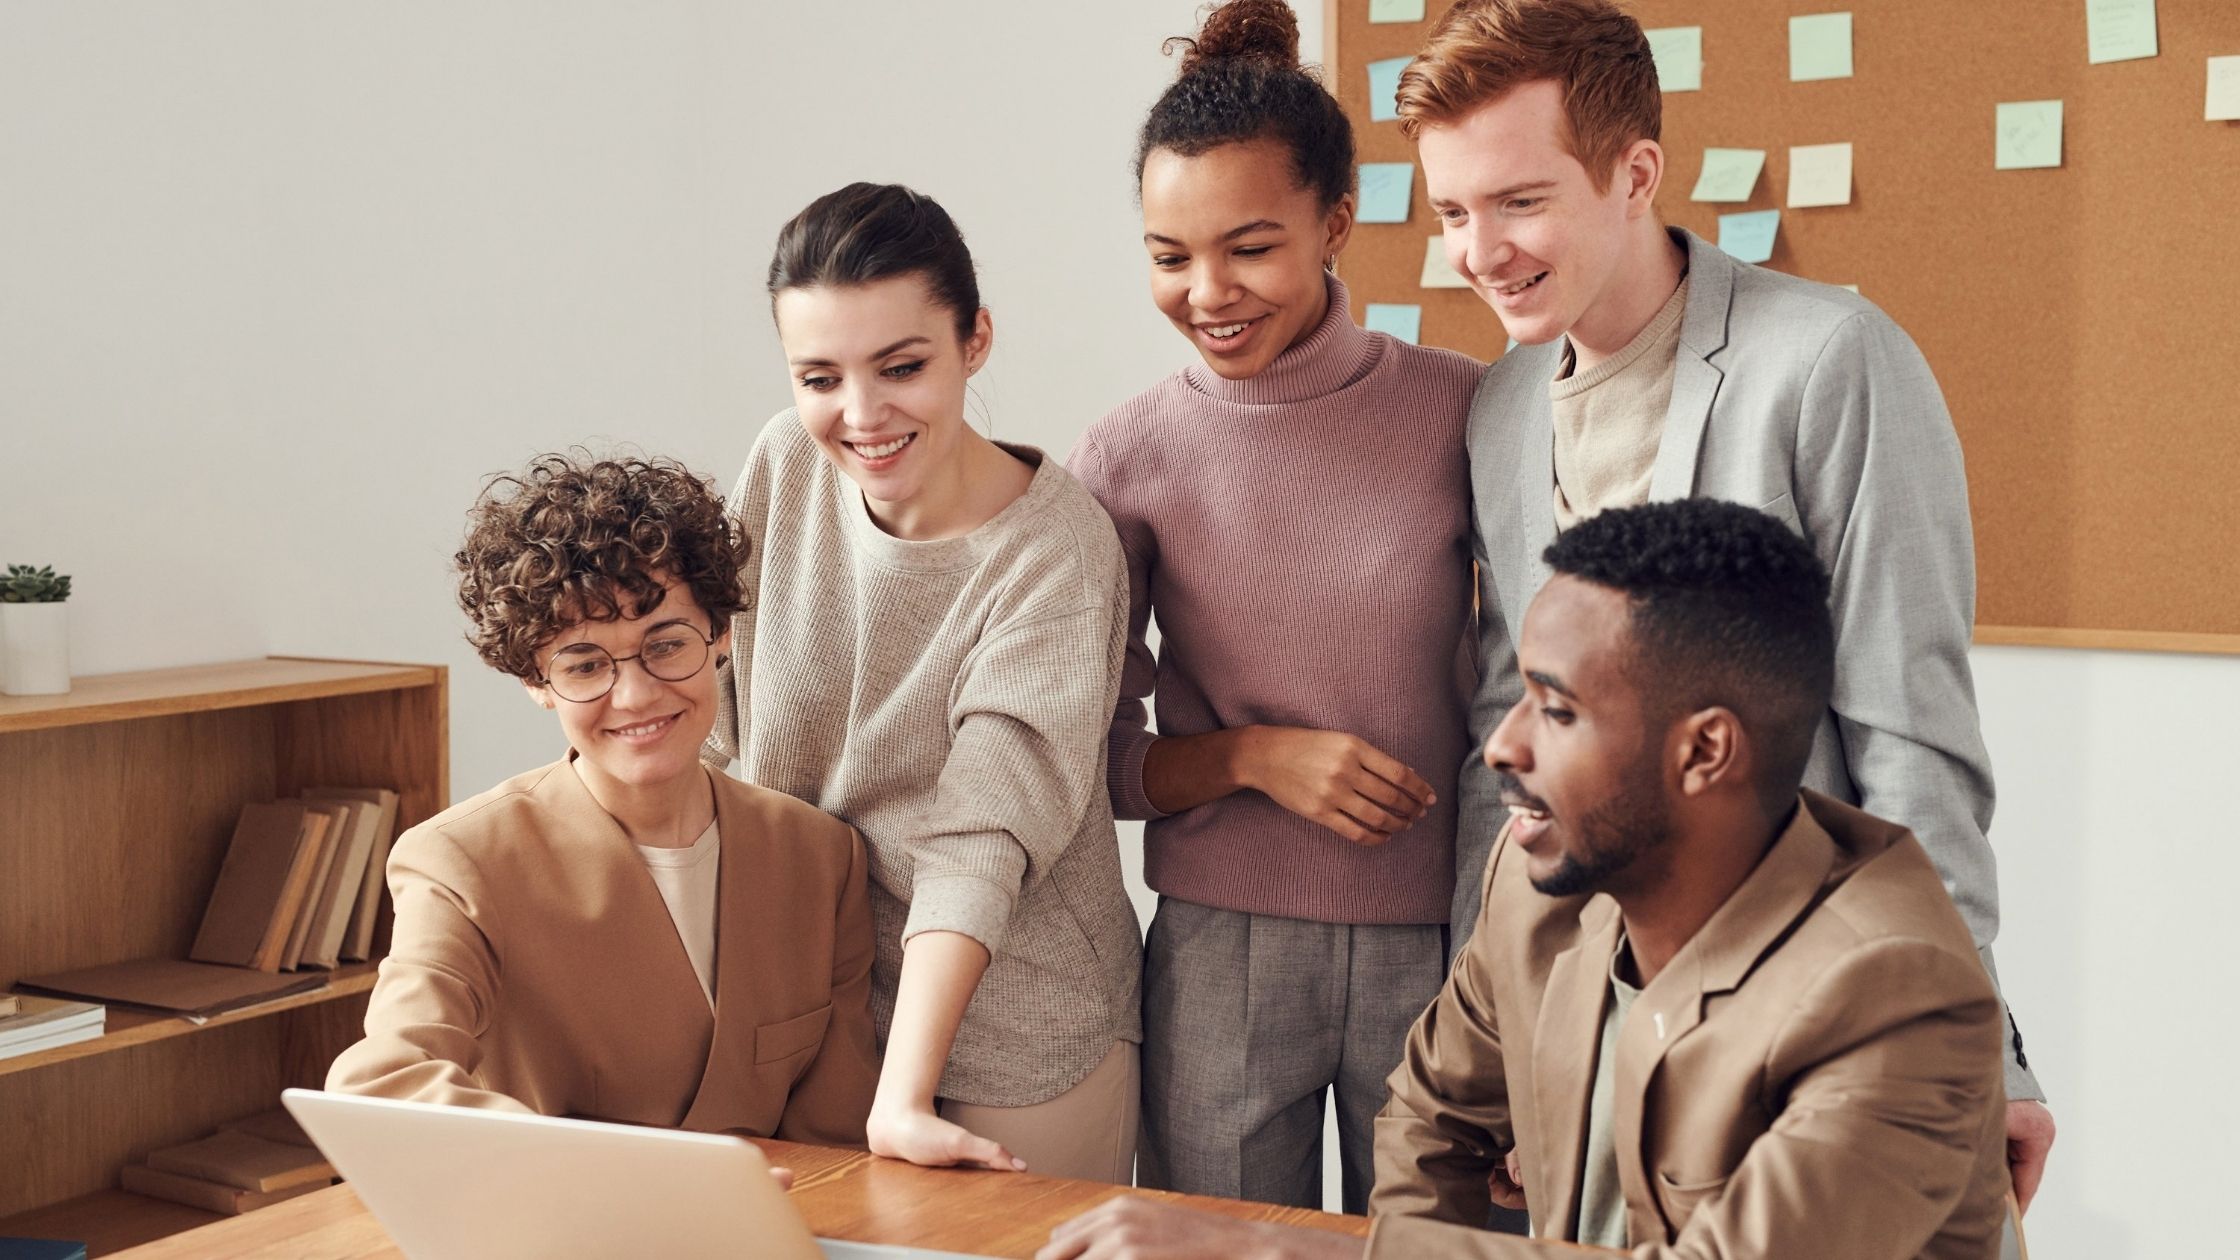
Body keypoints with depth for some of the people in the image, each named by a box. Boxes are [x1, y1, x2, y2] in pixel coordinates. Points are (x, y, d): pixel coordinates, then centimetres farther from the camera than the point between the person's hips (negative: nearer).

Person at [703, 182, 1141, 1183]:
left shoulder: (1053, 551, -19)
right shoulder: (785, 466, -6)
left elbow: (978, 837, -24)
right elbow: (722, 726, 5)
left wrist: (900, 1099, -31)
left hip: (1013, 1050, -4)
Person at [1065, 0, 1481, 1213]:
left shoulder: (1463, 412, -4)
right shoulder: (1129, 456, -3)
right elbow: (1089, 751, 4)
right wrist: (1253, 756, -13)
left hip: (1441, 945, 0)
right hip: (1219, 961, 0)